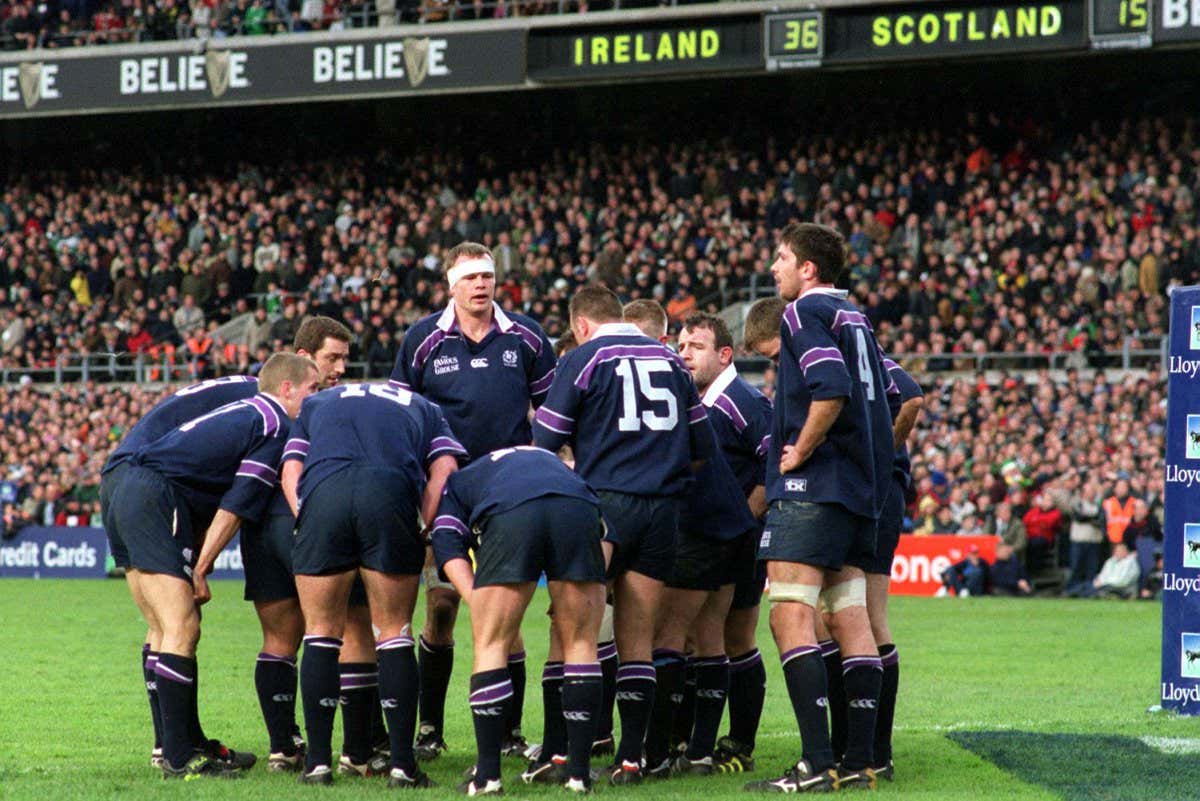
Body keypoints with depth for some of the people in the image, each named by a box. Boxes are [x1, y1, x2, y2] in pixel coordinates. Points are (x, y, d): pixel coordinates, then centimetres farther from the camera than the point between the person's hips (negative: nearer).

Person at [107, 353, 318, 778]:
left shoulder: (243, 413, 25)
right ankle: (178, 758, -12)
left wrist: (197, 564, 15)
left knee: (164, 630, 14)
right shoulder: (276, 426, -3)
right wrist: (201, 569, -8)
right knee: (182, 629, -11)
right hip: (157, 500, -10)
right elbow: (237, 505, -9)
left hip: (124, 492, 10)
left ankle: (175, 744, 19)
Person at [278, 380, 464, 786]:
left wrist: (307, 523, 13)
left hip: (322, 493, 0)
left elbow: (290, 472, 18)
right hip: (392, 492, 0)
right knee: (395, 634, 10)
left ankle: (318, 761, 10)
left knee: (321, 634, 12)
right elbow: (444, 470, 14)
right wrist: (428, 537, 11)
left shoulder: (316, 403, 36)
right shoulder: (423, 408, 34)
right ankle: (403, 764, 6)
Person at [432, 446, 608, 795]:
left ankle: (488, 774, 8)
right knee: (580, 645, 15)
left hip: (509, 516, -2)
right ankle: (578, 771, 14)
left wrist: (480, 604, 7)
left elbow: (450, 554, 16)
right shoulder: (552, 460, 45)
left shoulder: (456, 484, 36)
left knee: (491, 645, 11)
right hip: (577, 510, 2)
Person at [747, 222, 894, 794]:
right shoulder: (855, 317, 19)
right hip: (862, 489, 9)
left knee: (790, 618, -12)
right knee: (851, 622, 8)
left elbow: (832, 389, -23)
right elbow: (886, 392, 23)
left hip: (812, 487, -9)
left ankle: (817, 764, -20)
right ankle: (859, 762, 6)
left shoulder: (806, 312, -8)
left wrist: (801, 452, -14)